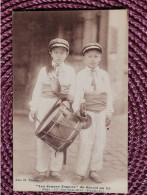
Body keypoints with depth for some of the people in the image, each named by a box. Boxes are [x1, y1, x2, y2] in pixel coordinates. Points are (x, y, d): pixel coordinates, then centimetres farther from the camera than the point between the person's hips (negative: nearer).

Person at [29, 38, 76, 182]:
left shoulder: (70, 71, 7)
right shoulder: (44, 70, 8)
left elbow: (73, 92, 7)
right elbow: (37, 91, 6)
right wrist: (33, 109, -2)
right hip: (44, 106, 1)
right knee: (42, 138, 0)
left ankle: (55, 170, 15)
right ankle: (42, 171, 12)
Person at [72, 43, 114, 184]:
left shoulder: (104, 75, 7)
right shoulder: (81, 75, -2)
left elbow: (108, 95, 9)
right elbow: (78, 93, -13)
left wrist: (109, 113, 7)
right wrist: (76, 109, -26)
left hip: (101, 112, 4)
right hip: (87, 112, -3)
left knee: (100, 142, 5)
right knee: (86, 142, -6)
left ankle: (94, 171, 20)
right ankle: (80, 173, 7)